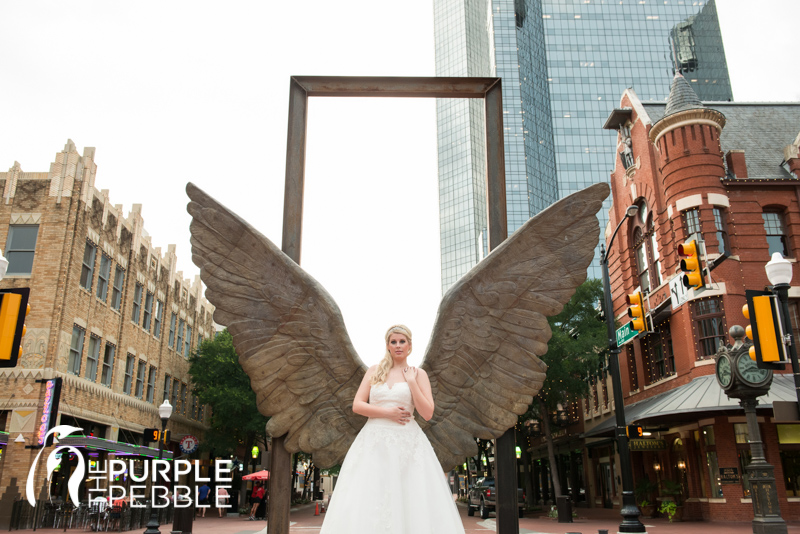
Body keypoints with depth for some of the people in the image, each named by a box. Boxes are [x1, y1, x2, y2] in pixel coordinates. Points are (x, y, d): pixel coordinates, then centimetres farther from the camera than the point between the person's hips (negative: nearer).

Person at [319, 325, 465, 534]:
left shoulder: (418, 374, 7)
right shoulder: (374, 371, 12)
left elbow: (427, 413, -3)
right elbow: (357, 405, 3)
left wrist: (411, 381, -6)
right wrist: (387, 412, -8)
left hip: (407, 444, -1)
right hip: (374, 442, 2)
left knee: (411, 504, -6)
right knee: (367, 503, -4)